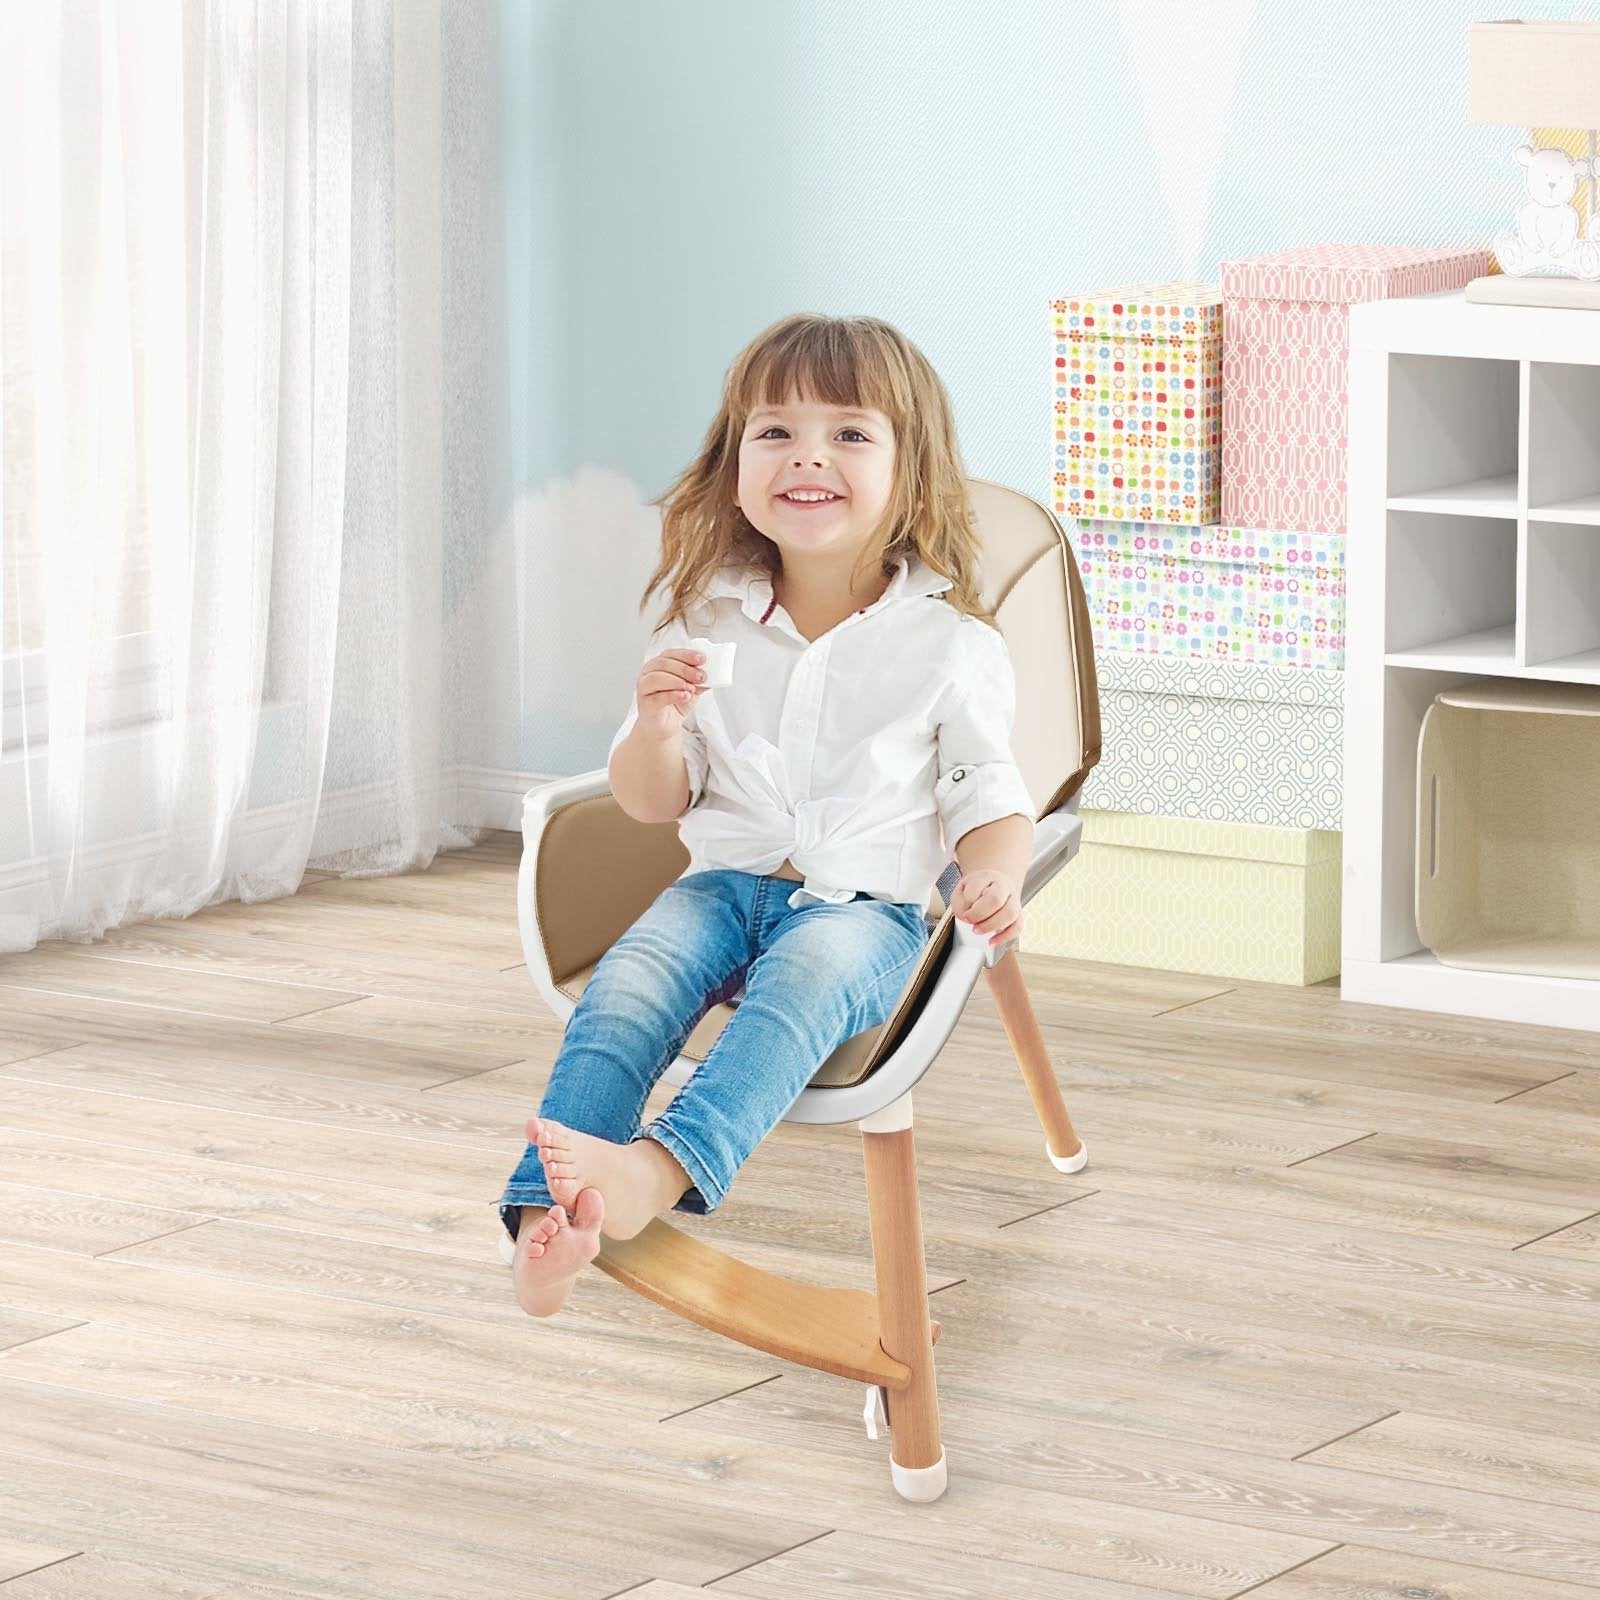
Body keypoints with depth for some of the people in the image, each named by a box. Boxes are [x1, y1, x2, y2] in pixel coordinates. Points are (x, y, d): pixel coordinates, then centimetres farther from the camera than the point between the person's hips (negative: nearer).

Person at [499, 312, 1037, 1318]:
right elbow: (651, 802, 13)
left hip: (866, 903, -3)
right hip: (727, 881, 3)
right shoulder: (712, 626, 9)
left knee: (802, 987, -37)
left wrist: (996, 879, -21)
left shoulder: (950, 643, 2)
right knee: (624, 991, -28)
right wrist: (658, 725, -11)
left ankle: (660, 1172, -59)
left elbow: (989, 797, 3)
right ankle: (548, 1211, -43)